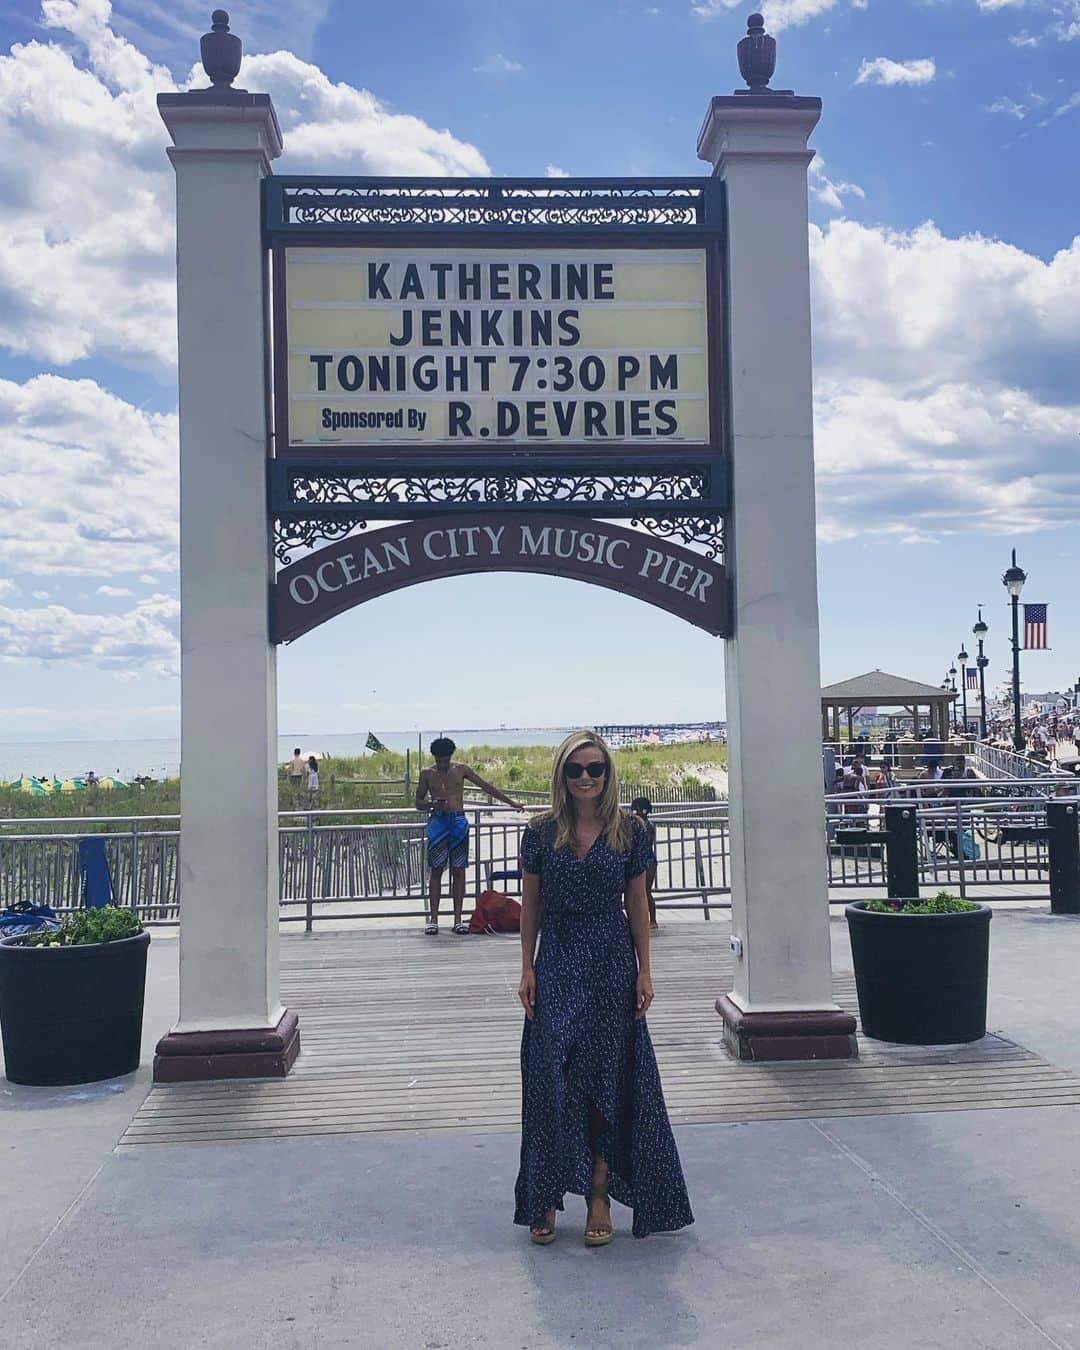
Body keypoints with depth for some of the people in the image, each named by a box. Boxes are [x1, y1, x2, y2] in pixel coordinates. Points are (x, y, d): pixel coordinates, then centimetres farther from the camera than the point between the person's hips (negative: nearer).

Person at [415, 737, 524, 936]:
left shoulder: (461, 770, 7)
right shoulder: (427, 774, 6)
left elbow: (486, 786, 10)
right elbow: (418, 803, 9)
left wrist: (511, 802, 9)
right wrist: (432, 803, -15)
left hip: (459, 822, 1)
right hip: (438, 822, -1)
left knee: (458, 871, 0)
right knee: (436, 870, -2)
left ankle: (458, 919, 3)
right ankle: (433, 919, 2)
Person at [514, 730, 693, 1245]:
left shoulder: (629, 831, 0)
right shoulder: (542, 832, -1)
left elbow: (637, 904, 4)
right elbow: (530, 903, 4)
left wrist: (644, 971, 1)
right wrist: (527, 969, 1)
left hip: (612, 965, 0)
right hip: (557, 965, 0)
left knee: (607, 1077, 6)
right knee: (550, 1081, 0)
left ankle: (599, 1196, 18)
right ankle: (545, 1200, 12)